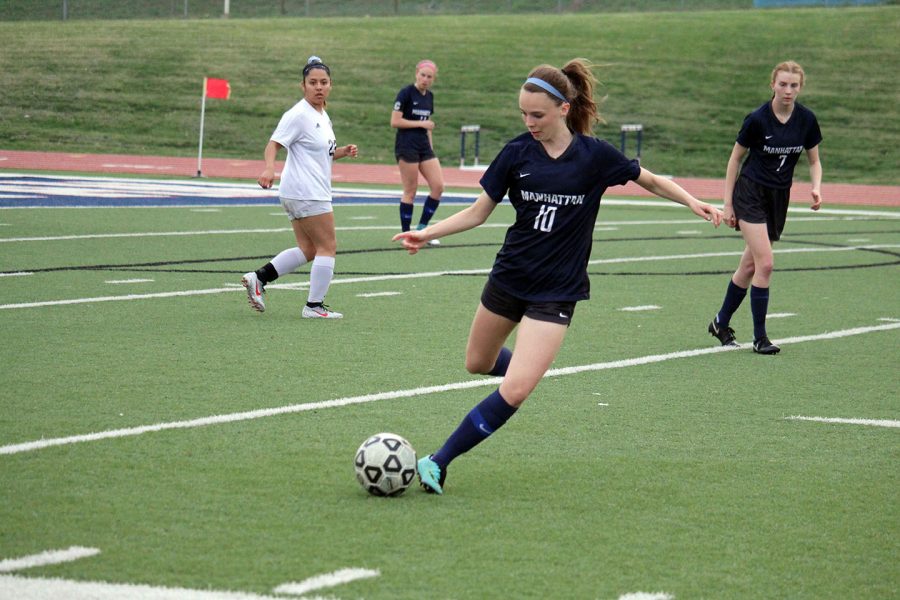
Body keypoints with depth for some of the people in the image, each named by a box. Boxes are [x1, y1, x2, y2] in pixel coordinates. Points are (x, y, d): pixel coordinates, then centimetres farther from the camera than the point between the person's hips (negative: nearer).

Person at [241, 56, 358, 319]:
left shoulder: (322, 116, 15)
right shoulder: (298, 115, -13)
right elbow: (274, 144, -21)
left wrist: (343, 151, 10)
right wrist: (269, 168, -39)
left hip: (313, 192, 10)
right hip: (306, 194, -10)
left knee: (307, 250, 13)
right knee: (328, 246, -5)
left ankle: (258, 278, 12)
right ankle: (314, 306, 0)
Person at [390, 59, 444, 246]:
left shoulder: (429, 96, 13)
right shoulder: (406, 93, -9)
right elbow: (395, 121, -14)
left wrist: (431, 146, 20)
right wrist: (421, 123, -13)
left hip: (424, 146, 7)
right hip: (407, 145, -7)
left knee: (438, 186, -3)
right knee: (410, 191, -3)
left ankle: (422, 229, 8)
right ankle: (406, 234, 6)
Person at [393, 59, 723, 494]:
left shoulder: (595, 156, -11)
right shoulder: (517, 153, -6)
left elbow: (649, 180, 6)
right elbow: (478, 212, 0)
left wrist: (693, 203, -8)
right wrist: (427, 234, -13)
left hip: (556, 291, -4)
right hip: (508, 278, 4)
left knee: (513, 393, -16)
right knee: (477, 364, 21)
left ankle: (438, 462, -6)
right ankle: (524, 366, 55)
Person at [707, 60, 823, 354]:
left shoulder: (807, 120, -3)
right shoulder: (757, 119, -15)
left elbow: (814, 161, 9)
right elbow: (735, 159, -4)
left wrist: (816, 187, -11)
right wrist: (728, 203, -3)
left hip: (779, 198, 5)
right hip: (750, 194, -5)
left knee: (750, 265, 11)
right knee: (765, 263, -15)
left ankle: (721, 323, 29)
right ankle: (759, 337, -7)